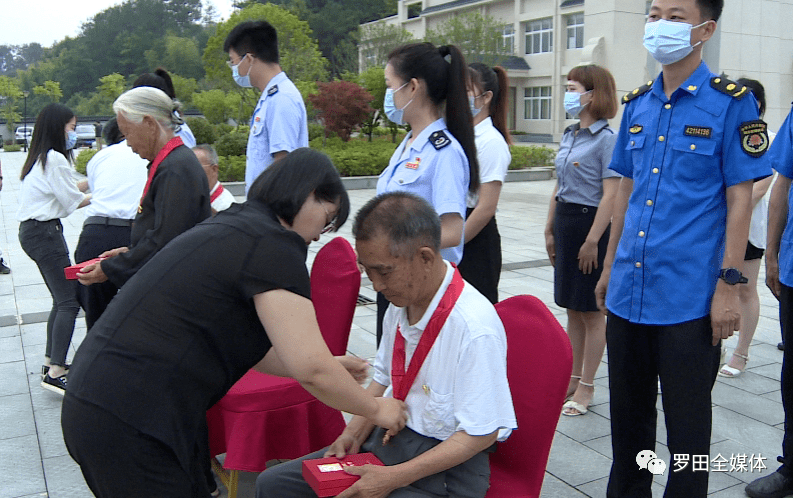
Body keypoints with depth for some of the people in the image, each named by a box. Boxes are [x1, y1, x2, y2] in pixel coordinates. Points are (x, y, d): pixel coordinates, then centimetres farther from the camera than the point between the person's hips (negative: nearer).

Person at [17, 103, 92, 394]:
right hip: (45, 232, -11)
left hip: (32, 231, 11)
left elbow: (64, 190, 16)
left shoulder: (41, 158, 16)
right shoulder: (55, 159, -14)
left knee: (61, 300, 15)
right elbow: (73, 202, -11)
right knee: (69, 302, -12)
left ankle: (51, 362, 21)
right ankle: (55, 374, -13)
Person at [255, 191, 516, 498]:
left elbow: (480, 434, -19)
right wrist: (354, 434, -2)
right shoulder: (401, 300, -2)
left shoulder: (476, 328, -25)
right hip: (388, 439, 8)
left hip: (446, 466, -7)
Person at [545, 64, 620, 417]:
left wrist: (593, 240, -20)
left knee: (591, 311, 4)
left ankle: (586, 387, 15)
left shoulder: (606, 138, -13)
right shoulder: (569, 135, 12)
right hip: (565, 223, 8)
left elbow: (610, 196, -18)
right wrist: (550, 230, 15)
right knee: (572, 309, 14)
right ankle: (572, 378, 25)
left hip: (590, 224, -8)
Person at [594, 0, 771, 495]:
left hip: (689, 298, -5)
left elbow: (739, 198, -7)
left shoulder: (731, 102, -6)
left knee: (686, 418, 9)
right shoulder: (637, 103, 9)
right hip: (628, 290, 5)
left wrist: (729, 285, -12)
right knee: (628, 409, 18)